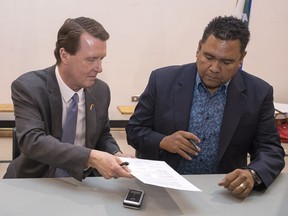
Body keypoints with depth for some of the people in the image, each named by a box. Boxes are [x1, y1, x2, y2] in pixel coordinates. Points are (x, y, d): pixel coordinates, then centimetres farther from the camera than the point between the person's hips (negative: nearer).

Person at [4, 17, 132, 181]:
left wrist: (116, 155, -8)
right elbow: (32, 141, -27)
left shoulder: (101, 90, 0)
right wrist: (90, 157, -37)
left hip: (85, 182, 4)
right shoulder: (28, 88, -14)